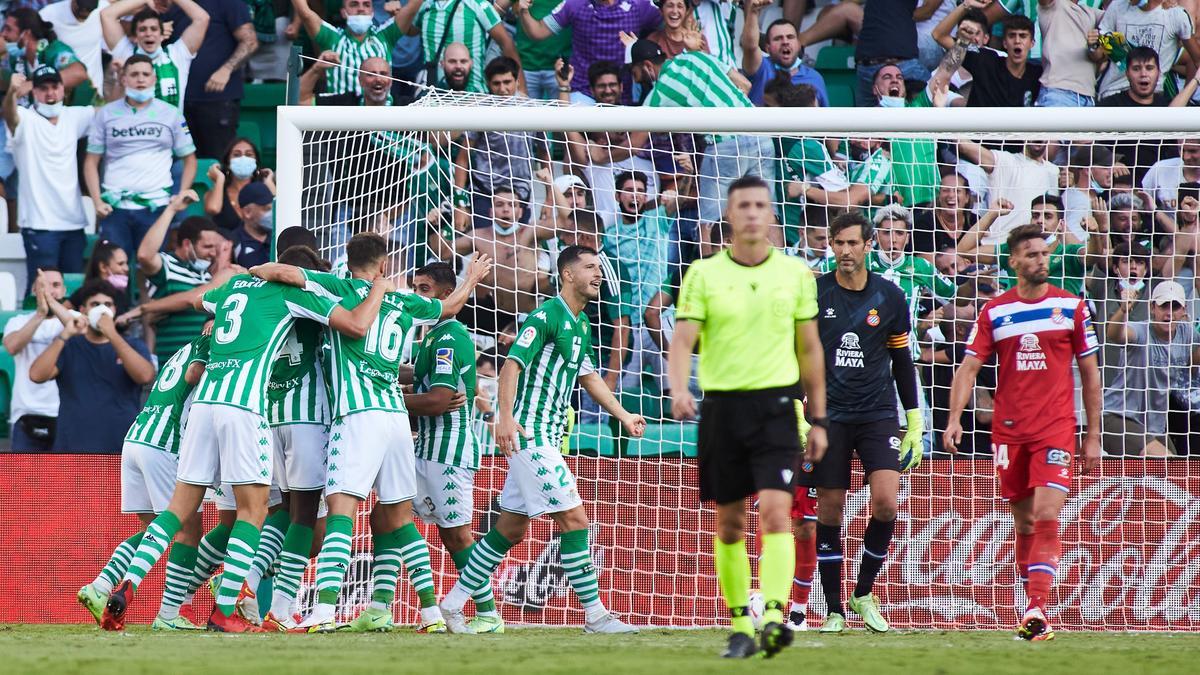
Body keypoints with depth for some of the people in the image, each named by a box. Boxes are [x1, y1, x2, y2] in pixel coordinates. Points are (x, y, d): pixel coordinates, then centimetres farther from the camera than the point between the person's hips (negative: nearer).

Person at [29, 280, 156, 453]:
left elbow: (145, 376, -12)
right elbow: (37, 375, -7)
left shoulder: (133, 347, 9)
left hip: (123, 451, 0)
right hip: (73, 450, 0)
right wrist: (65, 335, -15)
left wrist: (113, 335, -17)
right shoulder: (68, 346, 9)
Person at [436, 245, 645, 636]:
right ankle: (595, 615, -9)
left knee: (510, 529, 12)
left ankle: (453, 604, 17)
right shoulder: (546, 317, -13)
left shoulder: (581, 324, 16)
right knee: (574, 518, -12)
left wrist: (623, 416, 25)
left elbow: (588, 376, 28)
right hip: (529, 433, -10)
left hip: (547, 439, 10)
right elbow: (512, 364, -20)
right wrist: (505, 416, -30)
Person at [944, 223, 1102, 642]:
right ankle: (1033, 611, 15)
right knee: (1024, 524, 7)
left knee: (1046, 517, -16)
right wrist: (954, 419, -14)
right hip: (1009, 430, 2)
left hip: (1057, 427, -2)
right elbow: (969, 367, 2)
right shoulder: (994, 312, 5)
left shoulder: (1072, 307, 4)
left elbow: (1089, 373, 8)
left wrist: (1093, 436, 6)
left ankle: (1037, 609, -24)